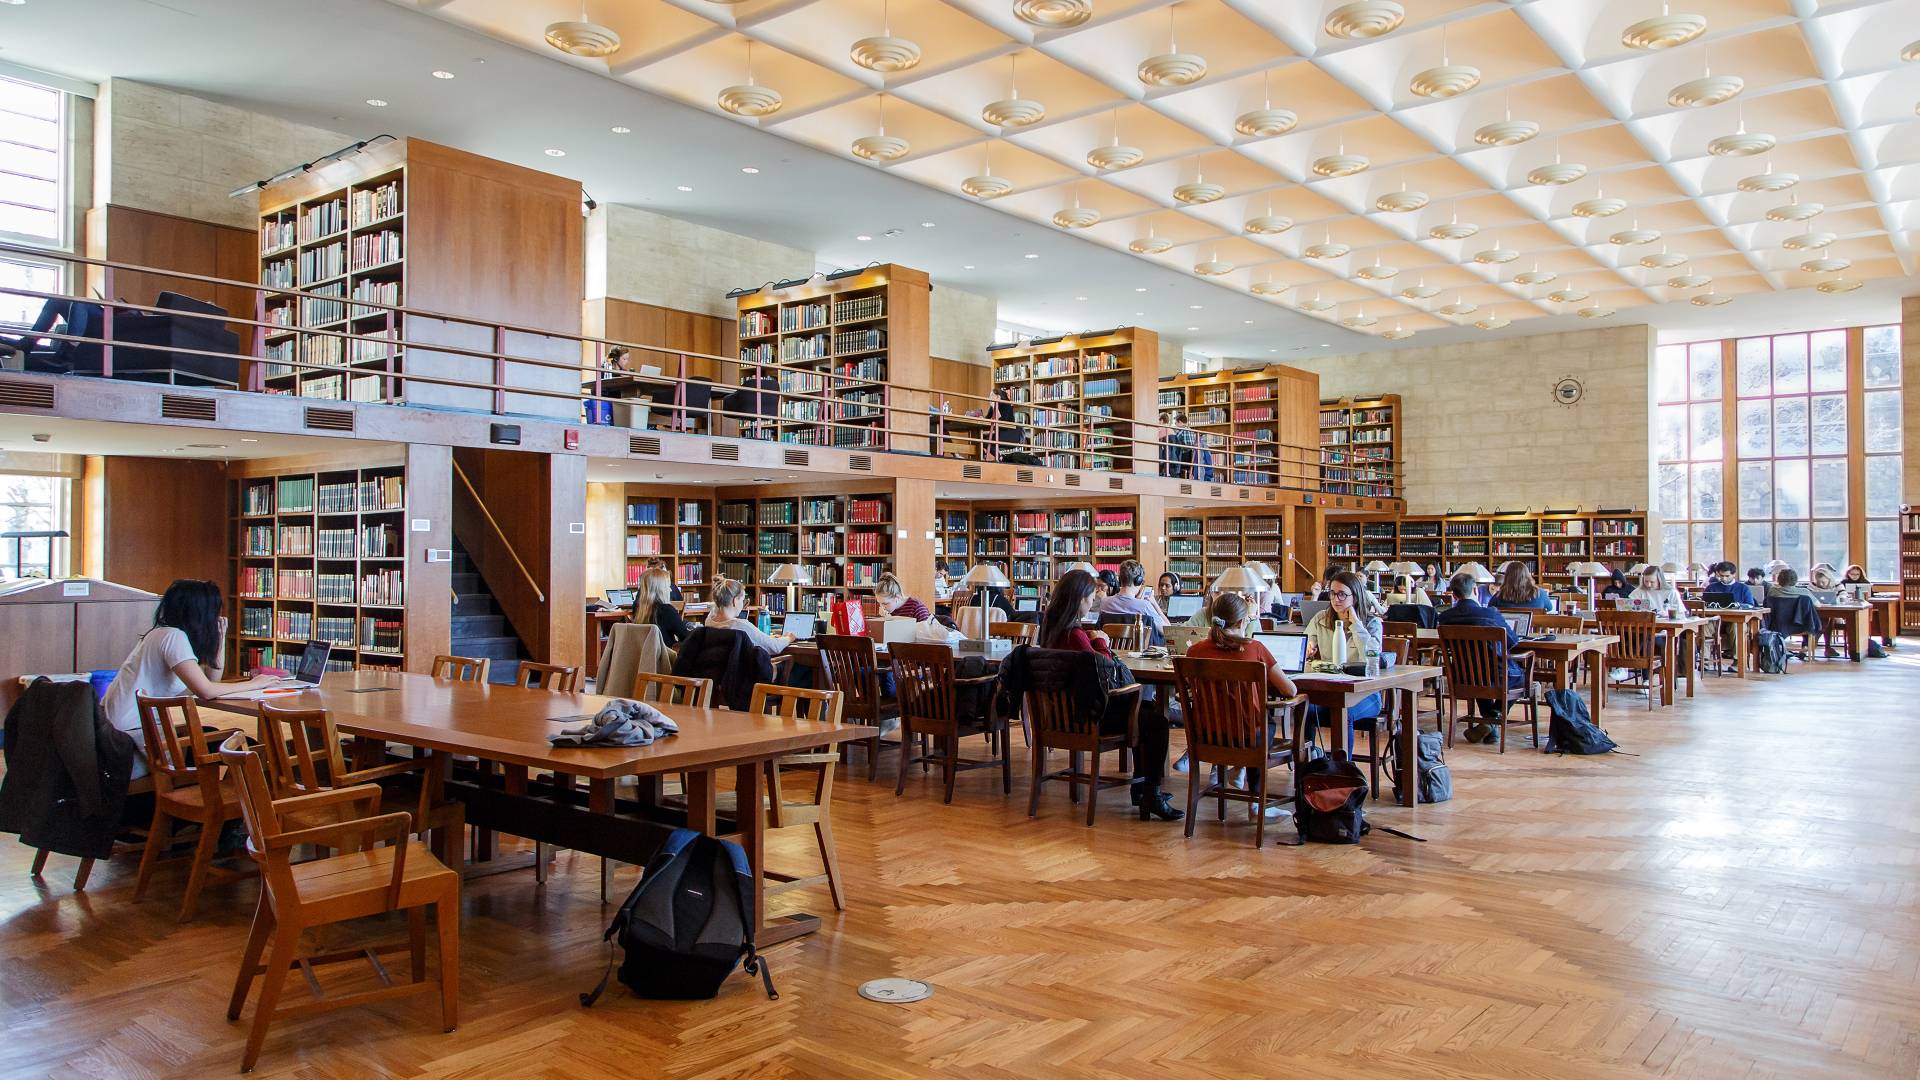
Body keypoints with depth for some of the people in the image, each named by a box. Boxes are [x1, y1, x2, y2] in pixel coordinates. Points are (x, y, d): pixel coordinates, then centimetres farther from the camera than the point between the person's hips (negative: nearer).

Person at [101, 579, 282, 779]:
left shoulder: (163, 634, 11)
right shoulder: (173, 636, -18)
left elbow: (211, 678, 12)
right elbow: (206, 691, -27)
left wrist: (221, 636, 6)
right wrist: (253, 684, -15)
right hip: (134, 731, -9)